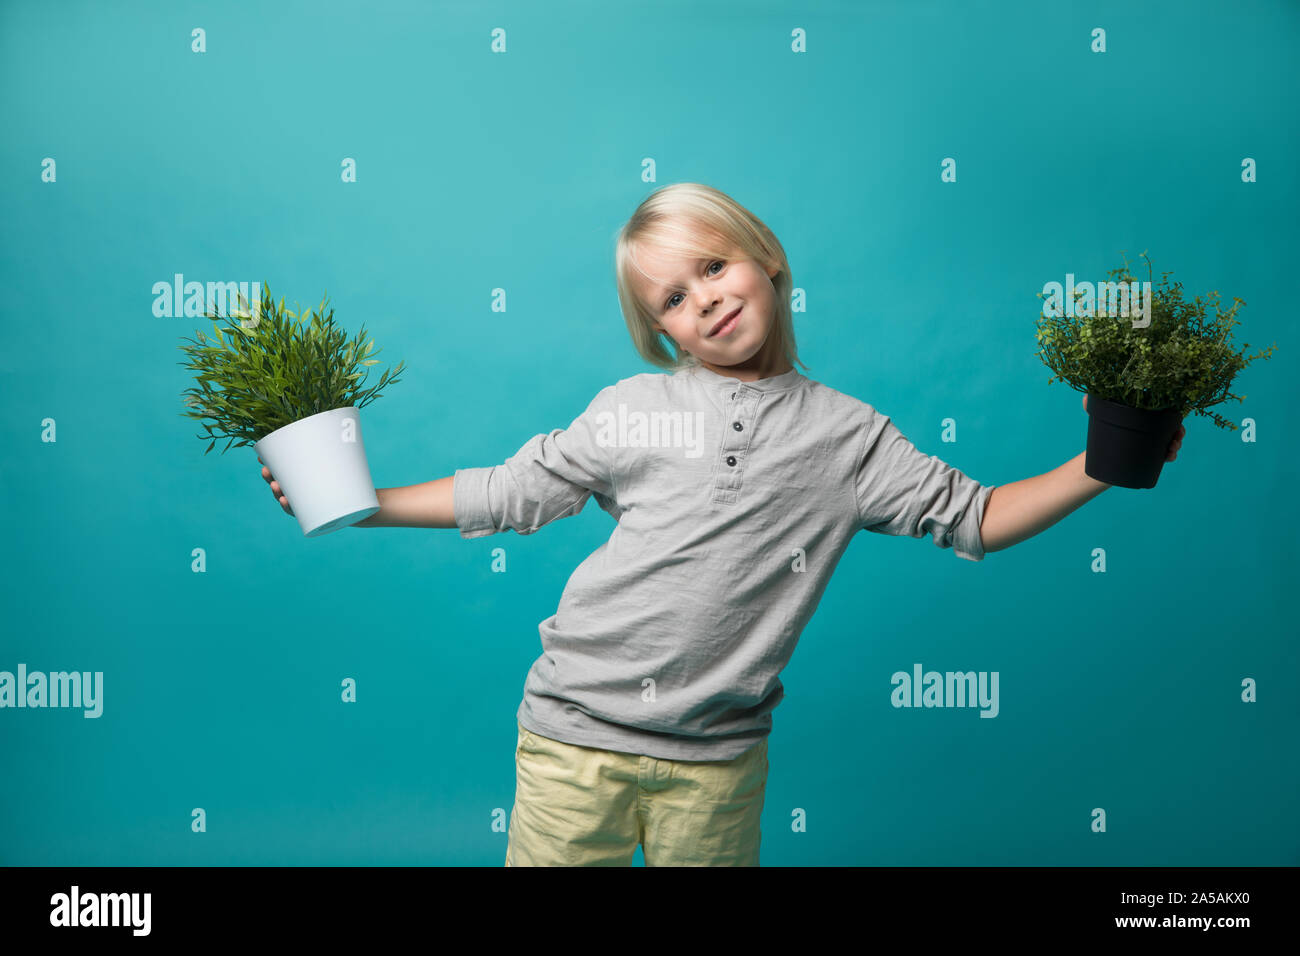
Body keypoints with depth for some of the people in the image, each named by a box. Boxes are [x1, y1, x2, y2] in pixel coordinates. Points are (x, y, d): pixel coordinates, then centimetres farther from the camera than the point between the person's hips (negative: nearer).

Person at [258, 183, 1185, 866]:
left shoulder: (847, 432, 2)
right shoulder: (630, 408, 1)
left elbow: (972, 517, 2)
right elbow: (509, 492, 6)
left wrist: (1102, 466, -8)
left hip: (719, 757, 0)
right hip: (576, 734, 0)